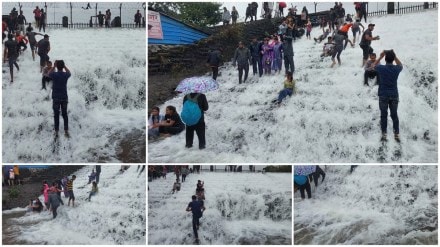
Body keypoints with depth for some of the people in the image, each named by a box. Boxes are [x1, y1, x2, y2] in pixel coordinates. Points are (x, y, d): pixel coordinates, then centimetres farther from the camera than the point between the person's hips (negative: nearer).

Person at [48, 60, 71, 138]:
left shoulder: (54, 75, -14)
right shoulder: (66, 75, -8)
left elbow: (49, 73, 11)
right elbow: (69, 72, 18)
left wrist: (54, 66, 10)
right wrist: (64, 65, 13)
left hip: (56, 98, -2)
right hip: (64, 97, 2)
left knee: (56, 115, 7)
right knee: (65, 115, 12)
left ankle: (56, 132, 8)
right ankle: (66, 131, 12)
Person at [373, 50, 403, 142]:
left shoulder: (381, 68, -13)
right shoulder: (396, 69, -8)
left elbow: (374, 65, 10)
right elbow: (401, 65, 18)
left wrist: (380, 57, 8)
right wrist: (395, 56, 10)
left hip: (383, 95, -1)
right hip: (394, 95, 1)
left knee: (383, 115, 10)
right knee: (394, 115, 12)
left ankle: (384, 134, 10)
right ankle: (397, 135, 12)